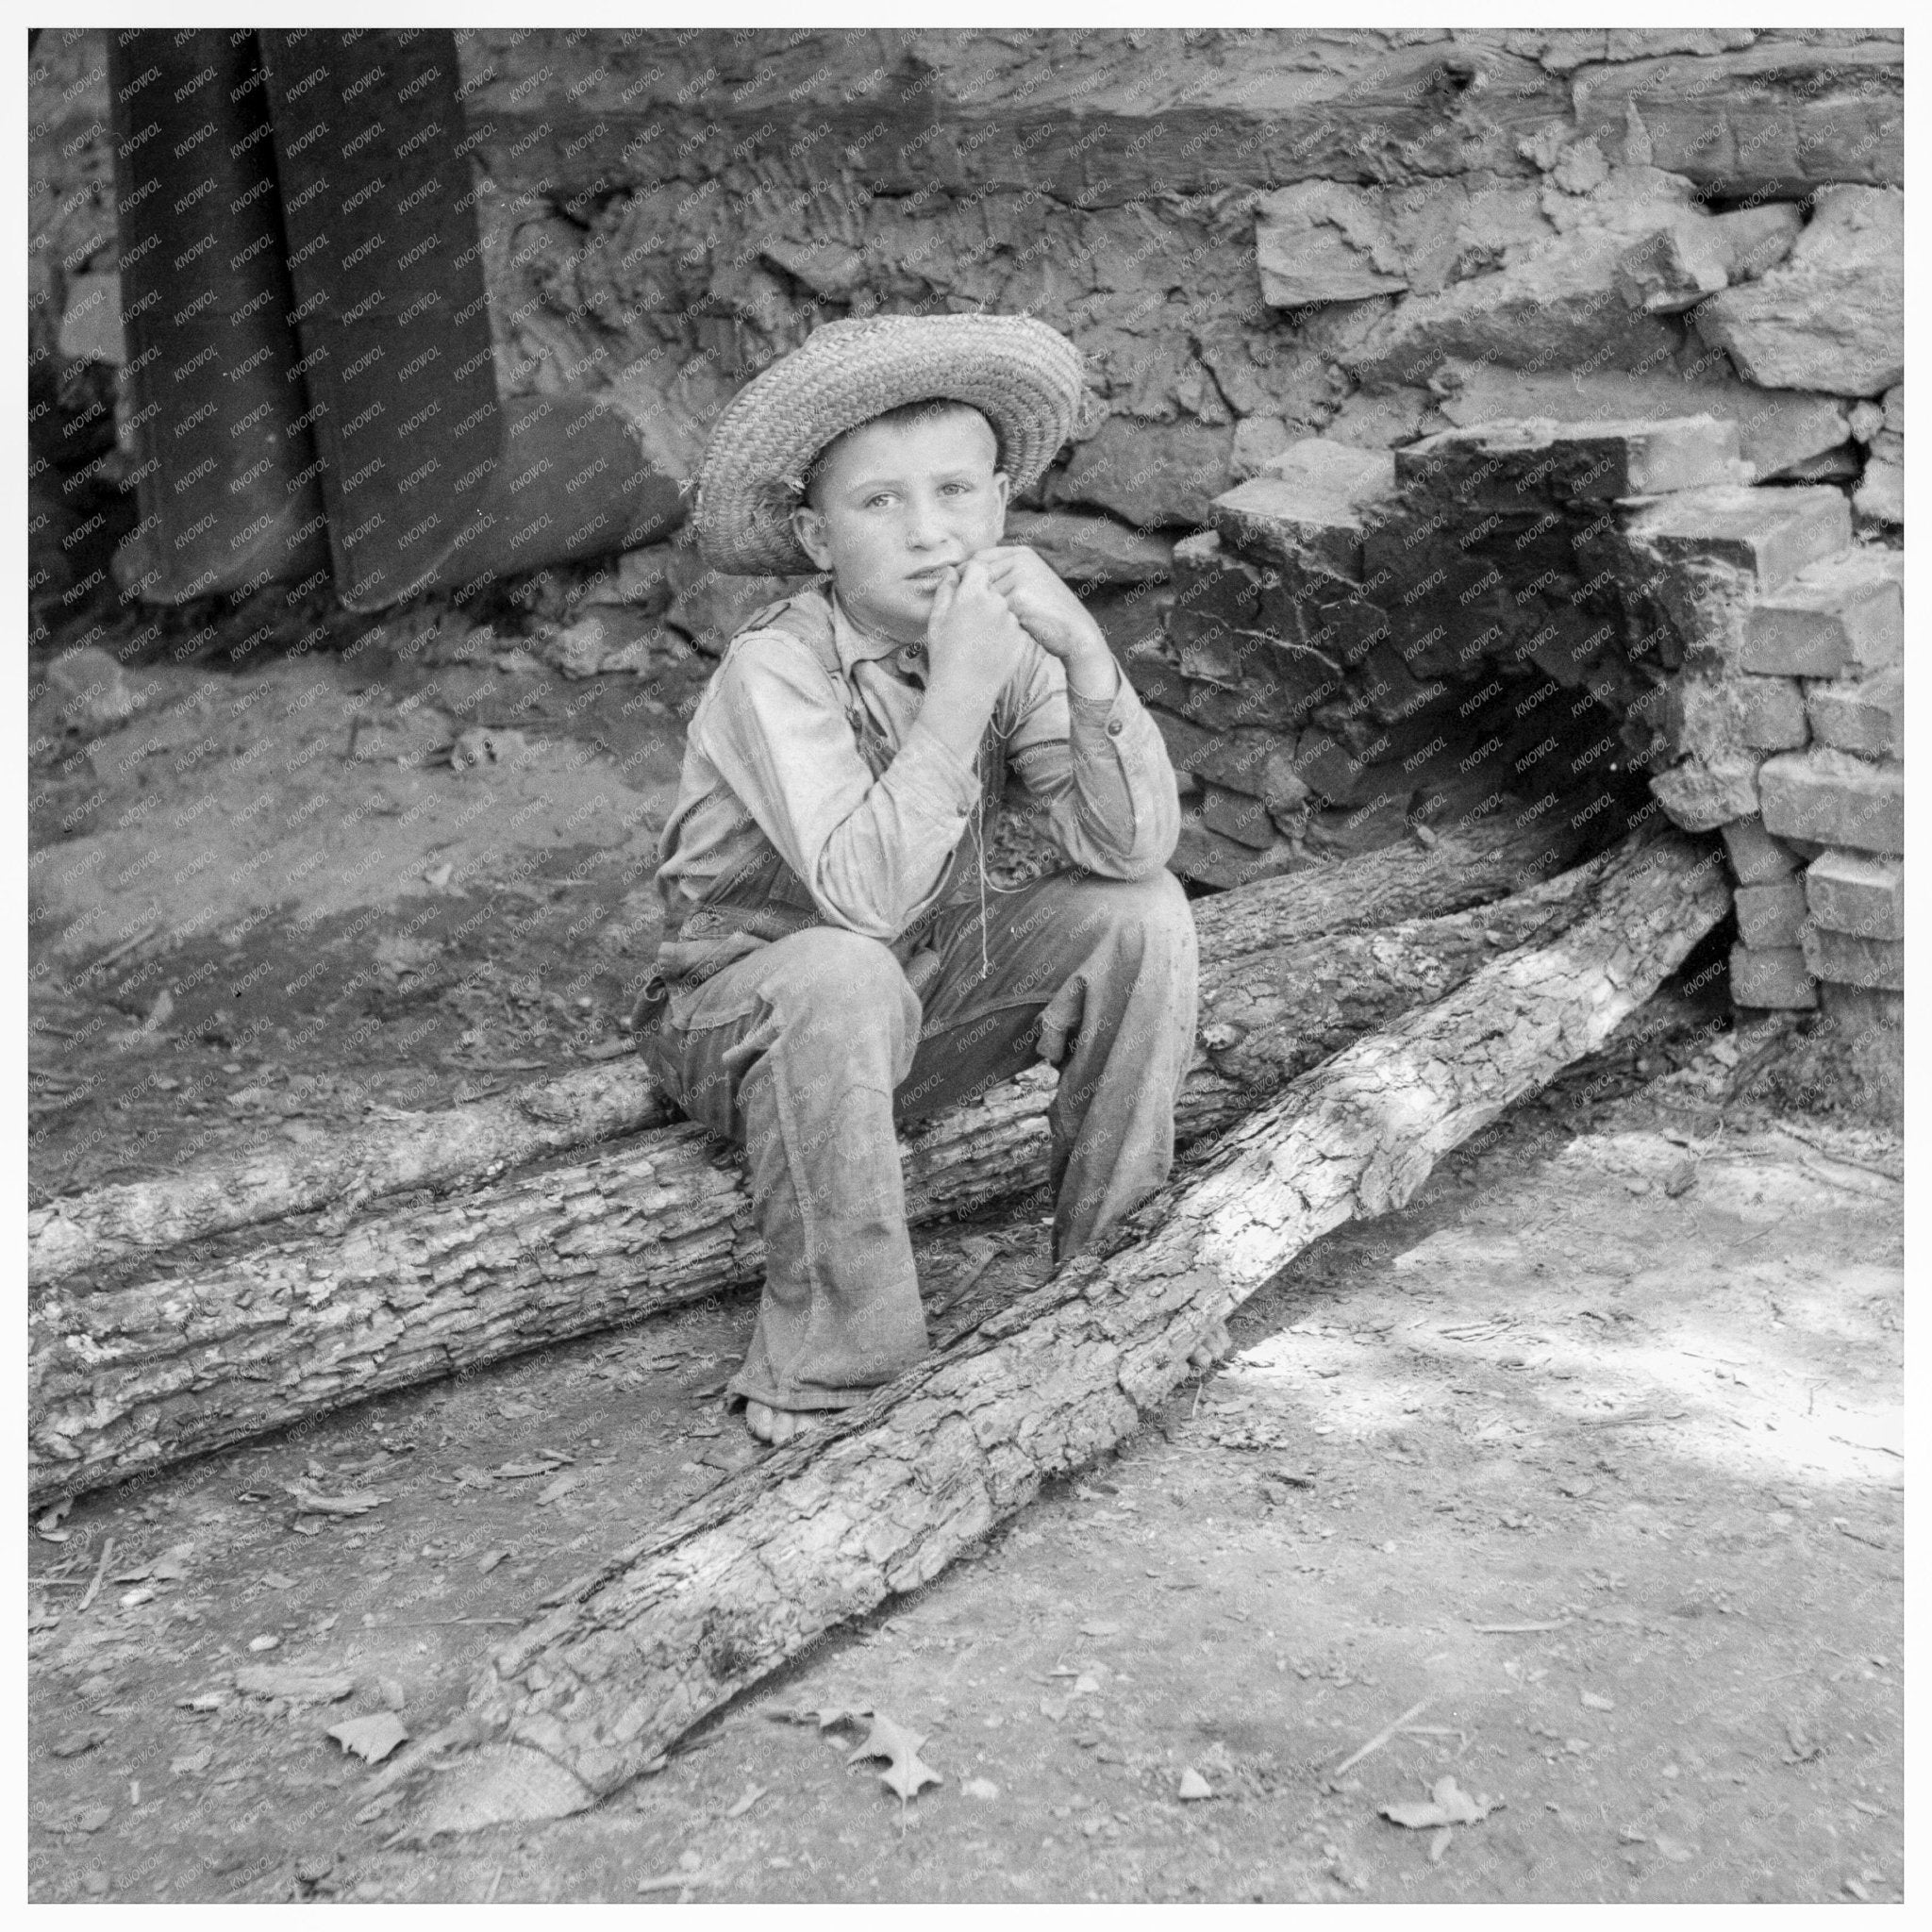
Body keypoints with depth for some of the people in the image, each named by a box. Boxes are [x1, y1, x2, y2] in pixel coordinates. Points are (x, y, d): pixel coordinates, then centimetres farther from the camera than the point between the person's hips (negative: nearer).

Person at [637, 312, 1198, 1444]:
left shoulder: (1007, 639, -10)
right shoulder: (776, 671, -24)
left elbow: (1134, 845, -21)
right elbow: (865, 894, -37)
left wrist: (1085, 655, -34)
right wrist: (959, 691, -40)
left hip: (926, 1004, 5)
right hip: (741, 1015, -5)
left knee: (1141, 915, -14)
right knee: (842, 978, -39)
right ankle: (833, 1372, -24)